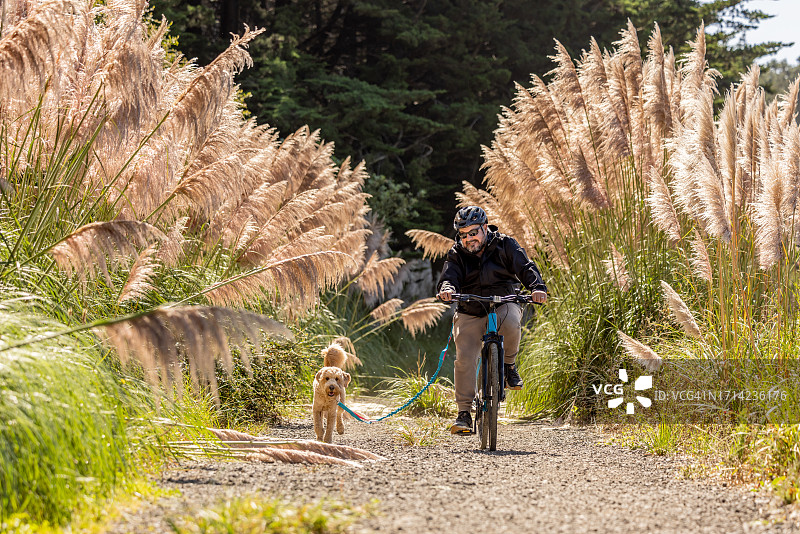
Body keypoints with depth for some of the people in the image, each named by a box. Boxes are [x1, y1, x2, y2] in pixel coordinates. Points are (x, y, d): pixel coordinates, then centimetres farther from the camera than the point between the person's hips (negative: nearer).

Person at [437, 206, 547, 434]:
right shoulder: (457, 254, 1)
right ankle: (464, 412, -5)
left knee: (511, 323, -37)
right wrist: (446, 289, -38)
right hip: (470, 313, 1)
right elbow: (449, 276, -13)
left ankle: (509, 365, -9)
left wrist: (537, 287, -33)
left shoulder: (504, 245, -3)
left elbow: (525, 267, -13)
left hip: (503, 304, -1)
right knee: (465, 359, -13)